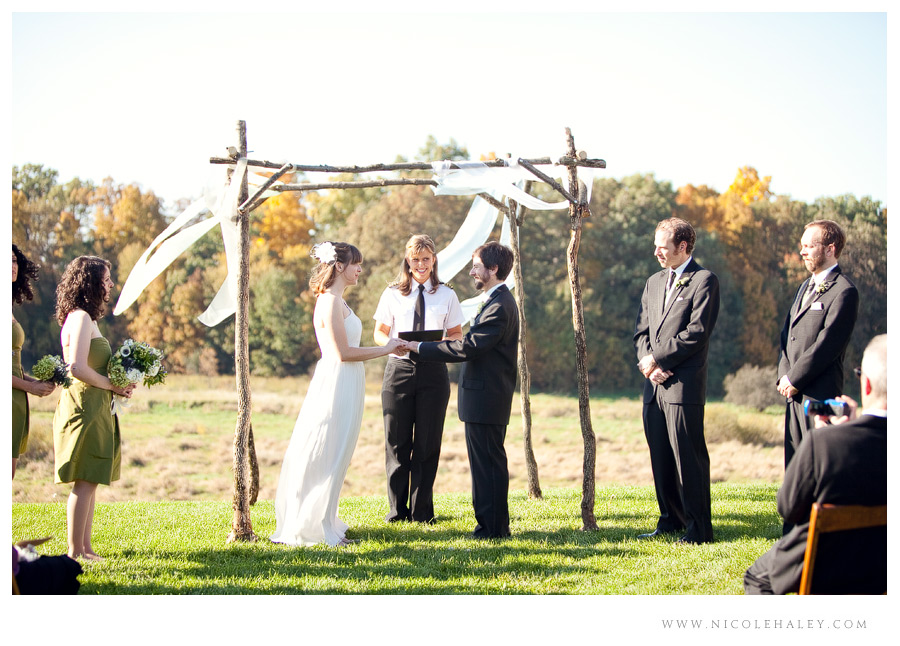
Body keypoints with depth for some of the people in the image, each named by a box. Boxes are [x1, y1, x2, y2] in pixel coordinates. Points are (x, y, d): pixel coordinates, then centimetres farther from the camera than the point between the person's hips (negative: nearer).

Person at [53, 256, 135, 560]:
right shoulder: (81, 318, -14)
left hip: (94, 407, 10)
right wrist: (111, 385, -12)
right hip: (84, 406, -10)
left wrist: (120, 384, 11)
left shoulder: (85, 318, 18)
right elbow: (77, 367, -24)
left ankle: (85, 548, 15)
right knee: (84, 482, -7)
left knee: (89, 482, 11)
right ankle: (75, 552, -4)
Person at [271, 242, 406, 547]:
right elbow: (343, 352, -18)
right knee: (328, 457, -3)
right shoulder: (331, 302, -15)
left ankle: (322, 523, 20)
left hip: (344, 385, 10)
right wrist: (385, 349, -11)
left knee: (333, 458, 13)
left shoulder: (337, 301, 16)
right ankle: (314, 527, 3)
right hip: (336, 383, -10)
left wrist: (384, 349, 17)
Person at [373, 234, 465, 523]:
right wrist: (393, 343, -13)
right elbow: (379, 334, 9)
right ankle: (397, 508, 14)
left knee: (427, 443, 2)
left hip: (433, 371, 0)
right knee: (396, 442, 3)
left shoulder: (446, 295, 8)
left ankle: (422, 510, 11)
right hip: (399, 368, 0)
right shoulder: (392, 294, 8)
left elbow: (457, 335, 10)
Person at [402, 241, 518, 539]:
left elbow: (467, 347, -22)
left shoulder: (500, 305, -18)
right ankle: (491, 524, 21)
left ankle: (493, 528, 1)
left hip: (485, 399, -11)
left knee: (488, 463, -5)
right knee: (488, 462, 14)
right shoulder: (498, 301, 17)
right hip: (485, 397, 11)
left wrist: (420, 346, -16)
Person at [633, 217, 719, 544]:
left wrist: (657, 358, -11)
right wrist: (646, 362, -2)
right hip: (654, 384, 7)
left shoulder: (704, 281, -4)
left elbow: (696, 332, -13)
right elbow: (641, 330, 17)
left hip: (684, 385, -7)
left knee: (688, 457, -6)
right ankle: (671, 520, 21)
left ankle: (699, 529, 0)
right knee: (660, 458, 10)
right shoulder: (654, 282, 19)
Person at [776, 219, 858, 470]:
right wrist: (784, 376, 3)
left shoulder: (844, 292, -10)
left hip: (820, 394, -9)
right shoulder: (806, 286, 19)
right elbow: (787, 333, 17)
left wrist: (794, 379, -13)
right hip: (795, 393, 9)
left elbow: (828, 344, -17)